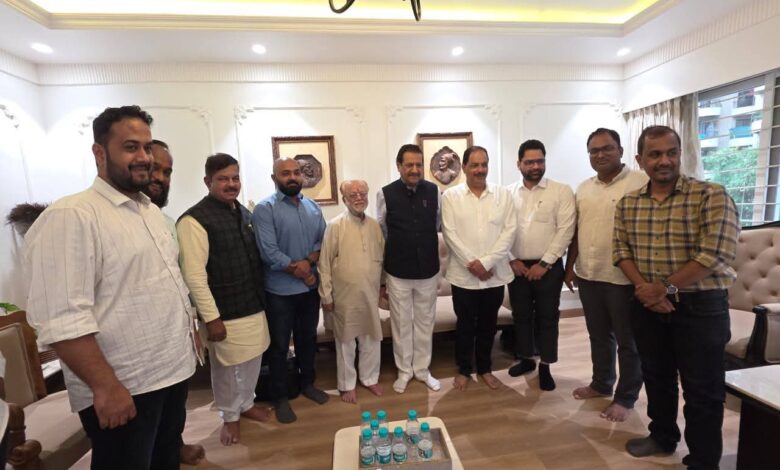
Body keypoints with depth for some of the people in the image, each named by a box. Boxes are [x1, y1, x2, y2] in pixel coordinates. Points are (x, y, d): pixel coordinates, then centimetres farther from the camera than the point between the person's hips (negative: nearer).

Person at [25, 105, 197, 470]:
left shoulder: (151, 211, 9)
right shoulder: (70, 217, -19)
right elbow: (61, 318, -24)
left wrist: (189, 326, 15)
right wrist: (105, 386, -22)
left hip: (174, 370, 8)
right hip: (123, 389, -8)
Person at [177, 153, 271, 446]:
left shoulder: (243, 212, 7)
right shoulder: (194, 219, -16)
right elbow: (194, 275, -18)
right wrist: (211, 318, -17)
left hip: (254, 305, 7)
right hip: (225, 313, -6)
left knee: (253, 360, 20)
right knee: (226, 368, 12)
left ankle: (247, 404, 45)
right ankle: (229, 417, 37)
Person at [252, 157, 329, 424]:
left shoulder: (312, 207, 7)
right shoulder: (265, 209, -11)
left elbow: (323, 240, 2)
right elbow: (269, 253, -19)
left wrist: (309, 261, -17)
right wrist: (299, 272, -14)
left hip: (310, 287, 5)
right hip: (280, 290, -5)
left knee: (308, 338, 19)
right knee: (279, 345, 10)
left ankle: (307, 383, 39)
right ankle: (280, 397, 28)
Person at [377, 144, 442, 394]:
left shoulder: (434, 191, -3)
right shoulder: (385, 195, -8)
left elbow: (439, 228, 9)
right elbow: (380, 237, -2)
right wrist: (380, 278, 2)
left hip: (428, 271, 2)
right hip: (397, 272, -1)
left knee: (425, 322, 16)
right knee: (401, 324, 13)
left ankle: (422, 369, 36)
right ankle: (404, 370, 34)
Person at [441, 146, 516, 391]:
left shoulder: (503, 194, 1)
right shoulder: (450, 196, -3)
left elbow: (509, 232, -5)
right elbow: (450, 234, -8)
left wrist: (486, 262, -14)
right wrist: (472, 263, -14)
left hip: (495, 274, 2)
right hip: (463, 275, -1)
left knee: (488, 324, 16)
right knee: (465, 325, 13)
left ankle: (484, 368, 37)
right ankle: (463, 369, 32)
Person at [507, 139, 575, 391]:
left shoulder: (561, 191, -5)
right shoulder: (508, 193, 3)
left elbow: (565, 231, -10)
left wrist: (544, 263, -13)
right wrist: (511, 260, -6)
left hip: (548, 267, -2)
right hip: (517, 266, 3)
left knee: (547, 317, 8)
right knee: (521, 315, 14)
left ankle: (545, 366, 24)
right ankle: (526, 359, 32)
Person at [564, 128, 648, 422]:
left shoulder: (641, 184, -10)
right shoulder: (583, 188, 9)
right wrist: (570, 266, 11)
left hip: (624, 278, -5)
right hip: (588, 276, 6)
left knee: (628, 341, 11)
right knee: (599, 336, 20)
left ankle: (625, 397, 28)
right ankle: (602, 384, 38)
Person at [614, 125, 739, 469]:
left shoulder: (711, 196, -11)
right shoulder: (627, 203, 3)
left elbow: (715, 255, -18)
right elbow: (621, 250, 1)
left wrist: (665, 288, -15)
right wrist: (644, 288, -13)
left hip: (700, 308, -4)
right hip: (647, 307, 4)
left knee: (702, 390, 9)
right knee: (656, 377, 19)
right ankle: (662, 437, 41)